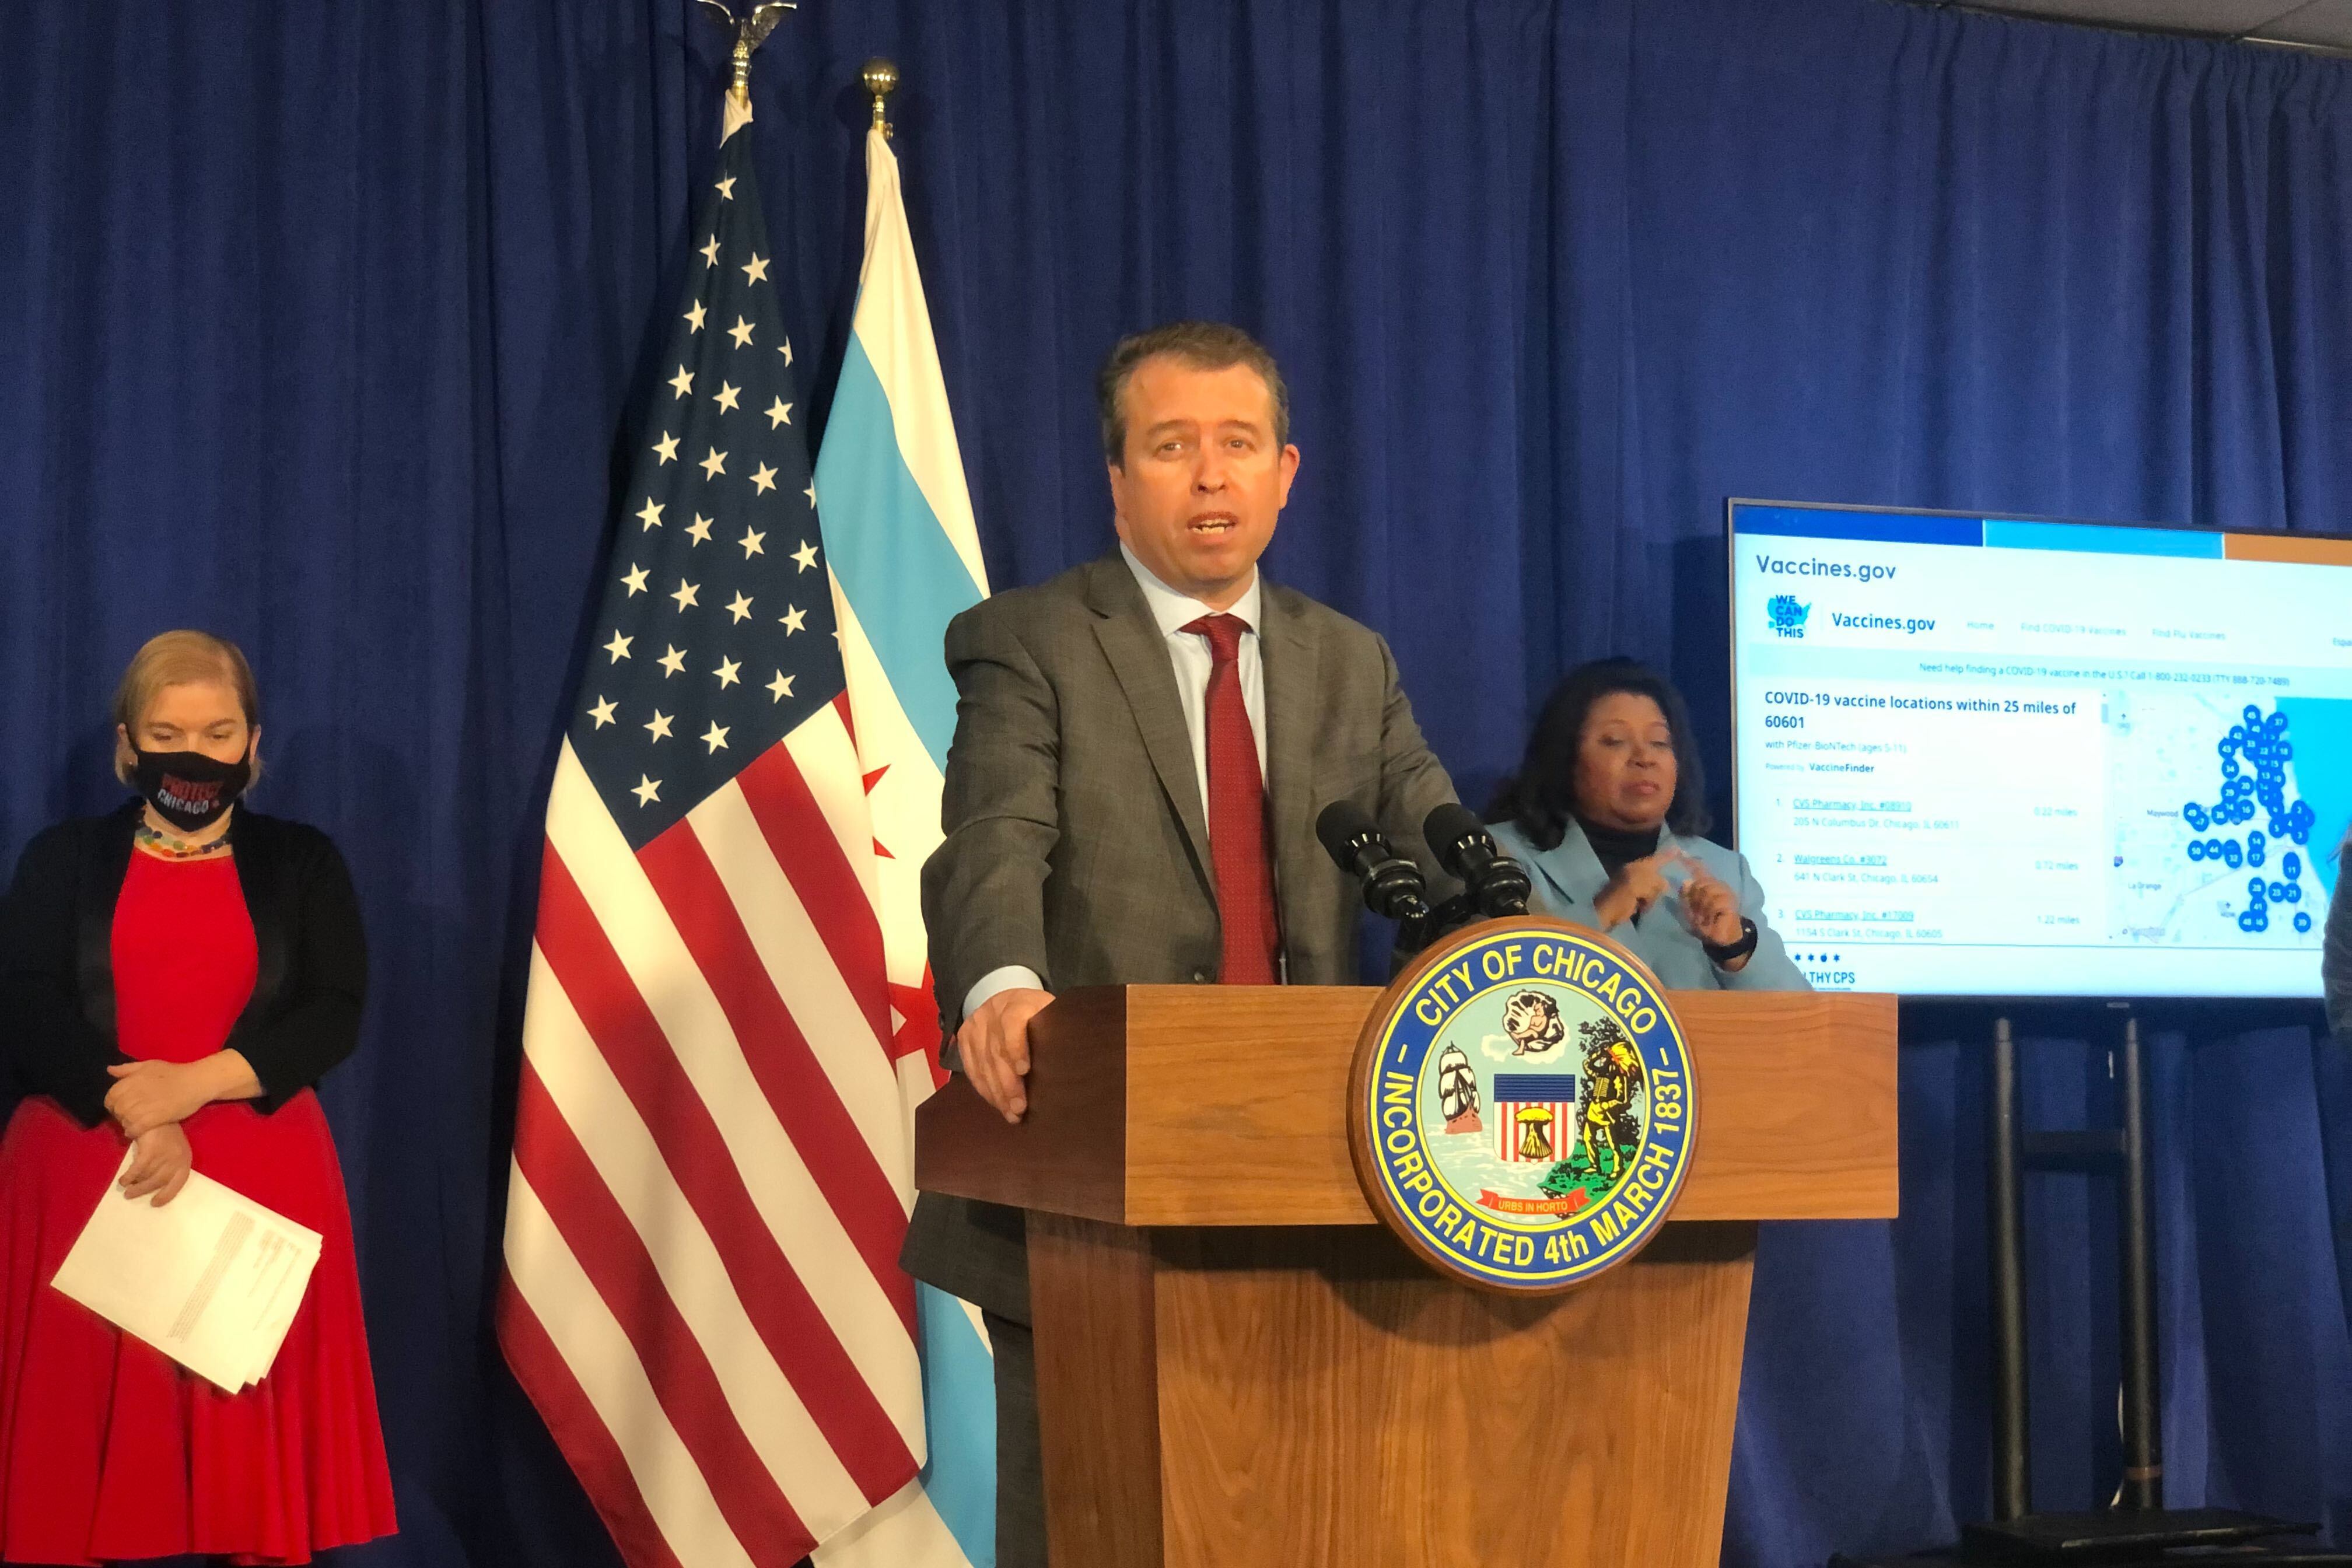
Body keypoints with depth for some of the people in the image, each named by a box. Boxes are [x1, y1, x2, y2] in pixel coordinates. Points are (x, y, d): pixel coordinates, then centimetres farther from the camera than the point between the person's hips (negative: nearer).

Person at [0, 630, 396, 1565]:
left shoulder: (302, 863, 9)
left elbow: (335, 1014, -3)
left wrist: (195, 1083, -17)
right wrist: (133, 1118, -18)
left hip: (259, 1172, 0)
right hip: (86, 1165, 0)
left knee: (250, 1410, 1)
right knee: (83, 1411, 1)